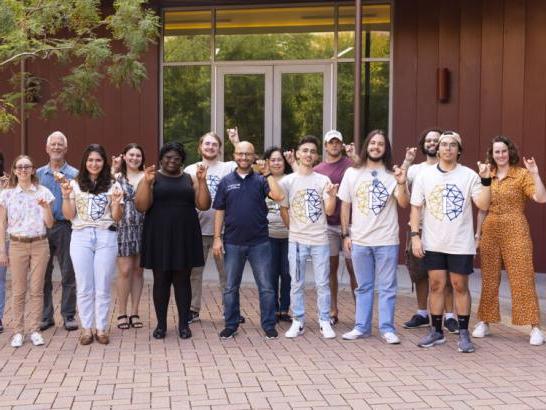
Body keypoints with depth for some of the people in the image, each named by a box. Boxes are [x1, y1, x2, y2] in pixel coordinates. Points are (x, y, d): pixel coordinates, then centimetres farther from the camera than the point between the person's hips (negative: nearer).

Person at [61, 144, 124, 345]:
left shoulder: (113, 185, 6)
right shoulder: (75, 184, 7)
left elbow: (116, 218, 5)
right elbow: (69, 215, 5)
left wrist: (116, 203, -13)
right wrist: (66, 196, -8)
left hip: (106, 238, 0)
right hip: (81, 237, 1)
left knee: (103, 286, 2)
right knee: (84, 286, 4)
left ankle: (101, 328, 11)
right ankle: (86, 328, 13)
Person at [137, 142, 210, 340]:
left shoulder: (190, 179, 9)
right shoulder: (153, 178, 3)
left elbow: (204, 205, 1)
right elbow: (141, 207, -7)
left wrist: (202, 181, -9)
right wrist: (147, 182, -18)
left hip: (185, 238, 1)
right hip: (159, 238, -1)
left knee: (182, 280, 5)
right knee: (161, 281, 4)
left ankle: (184, 324, 12)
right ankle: (161, 324, 14)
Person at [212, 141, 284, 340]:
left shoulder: (260, 180, 3)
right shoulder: (226, 181, 6)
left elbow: (279, 196, -14)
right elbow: (219, 211, 6)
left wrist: (267, 173, -15)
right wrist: (217, 238, 0)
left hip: (259, 242, -1)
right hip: (233, 243, 1)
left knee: (266, 286, 2)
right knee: (231, 287, 9)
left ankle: (269, 325, 12)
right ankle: (231, 325, 20)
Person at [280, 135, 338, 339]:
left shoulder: (323, 180, 2)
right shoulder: (287, 181, 1)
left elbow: (329, 211, -3)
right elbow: (283, 210, 8)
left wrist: (332, 196, -21)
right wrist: (295, 229, 7)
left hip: (320, 240, 0)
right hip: (296, 240, 0)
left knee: (322, 283, 3)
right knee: (296, 284, 5)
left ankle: (325, 322, 13)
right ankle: (298, 322, 15)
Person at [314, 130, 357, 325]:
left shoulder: (351, 165, 1)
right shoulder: (318, 170, 10)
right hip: (327, 225, 3)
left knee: (352, 267, -1)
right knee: (331, 267, 8)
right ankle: (332, 311, 16)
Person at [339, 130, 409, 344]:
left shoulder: (392, 174, 0)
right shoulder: (352, 173, 6)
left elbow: (404, 203, -9)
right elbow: (345, 206, 9)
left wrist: (402, 183, -26)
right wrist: (345, 234, 5)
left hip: (387, 241, -2)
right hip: (359, 240, 2)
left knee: (387, 287, 3)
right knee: (363, 287, 11)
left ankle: (387, 328, 10)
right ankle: (361, 327, 19)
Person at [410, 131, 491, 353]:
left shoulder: (469, 175, -3)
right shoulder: (424, 176, 3)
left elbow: (483, 205, -11)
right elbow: (416, 208, 4)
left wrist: (486, 180, -22)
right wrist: (415, 235, -3)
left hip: (461, 244, -2)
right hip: (433, 244, 2)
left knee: (460, 287, 5)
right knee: (436, 286, 8)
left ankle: (463, 333, 14)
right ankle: (436, 331, 18)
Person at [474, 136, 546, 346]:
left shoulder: (522, 174, -3)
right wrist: (478, 232, 11)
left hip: (515, 232, -4)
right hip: (490, 232, 4)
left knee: (522, 279, -4)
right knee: (489, 280, 10)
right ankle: (484, 322, 20)